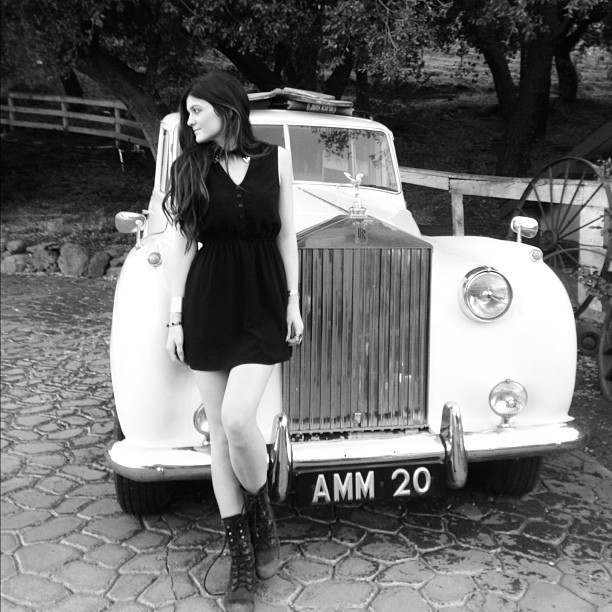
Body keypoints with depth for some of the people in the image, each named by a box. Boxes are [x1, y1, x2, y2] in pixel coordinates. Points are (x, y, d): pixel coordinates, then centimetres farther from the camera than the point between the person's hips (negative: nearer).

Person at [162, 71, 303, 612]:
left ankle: (262, 516, 14)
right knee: (219, 431, 3)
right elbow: (184, 244, 4)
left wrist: (293, 300, 2)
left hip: (263, 303, -1)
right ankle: (242, 559, 17)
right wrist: (175, 317, 1)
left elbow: (286, 232, 6)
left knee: (237, 418, -17)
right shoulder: (190, 167, 5)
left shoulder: (276, 158, 3)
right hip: (208, 304, 2)